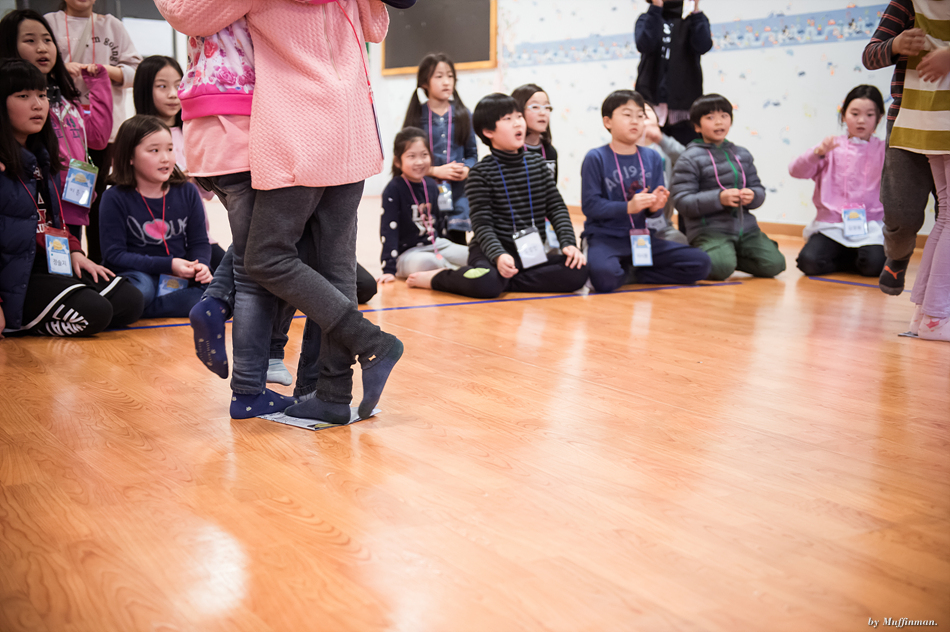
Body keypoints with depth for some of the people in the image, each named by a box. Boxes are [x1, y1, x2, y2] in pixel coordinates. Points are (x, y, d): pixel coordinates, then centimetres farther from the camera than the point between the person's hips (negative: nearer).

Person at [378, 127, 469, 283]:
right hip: (407, 253, -6)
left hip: (436, 244, 6)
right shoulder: (393, 190, -14)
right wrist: (389, 269, -21)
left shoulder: (431, 185, 5)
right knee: (425, 262, -37)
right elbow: (389, 230, -17)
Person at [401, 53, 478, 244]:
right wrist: (436, 171, -13)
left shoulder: (463, 115, 8)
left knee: (458, 242, 1)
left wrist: (466, 169, -8)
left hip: (457, 194, 2)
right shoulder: (417, 116, 1)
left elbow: (472, 154, 12)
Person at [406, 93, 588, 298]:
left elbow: (557, 207, 6)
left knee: (577, 272, -20)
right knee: (484, 284, -38)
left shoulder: (537, 164, 9)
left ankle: (505, 280, -13)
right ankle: (435, 277, -5)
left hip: (531, 252, 5)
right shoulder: (481, 173, -5)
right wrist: (498, 256, -30)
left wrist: (568, 243, -10)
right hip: (491, 252, -5)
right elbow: (482, 223, -12)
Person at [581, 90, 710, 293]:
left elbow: (655, 210, 10)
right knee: (604, 276, -39)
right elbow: (590, 205, -12)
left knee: (700, 263, -10)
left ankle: (629, 274, -2)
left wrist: (656, 207, -14)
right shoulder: (596, 158, -5)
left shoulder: (652, 158, 9)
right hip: (605, 237, -5)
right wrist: (628, 207, -21)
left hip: (643, 237, 5)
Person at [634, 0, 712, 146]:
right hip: (651, 98, 0)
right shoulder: (647, 19, 14)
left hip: (685, 103, 0)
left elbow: (703, 45, -8)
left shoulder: (694, 19, 13)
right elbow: (644, 44, -8)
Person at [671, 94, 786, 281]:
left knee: (774, 264, -12)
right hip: (709, 229, -6)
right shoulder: (689, 159, -2)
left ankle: (729, 255, 13)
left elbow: (759, 190, 18)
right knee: (721, 268, -31)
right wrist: (719, 198, -23)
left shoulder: (742, 154, 17)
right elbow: (682, 202, -11)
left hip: (745, 227, 6)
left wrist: (752, 196, -8)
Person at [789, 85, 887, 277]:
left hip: (869, 226, 0)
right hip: (831, 224, 0)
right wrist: (818, 153, -22)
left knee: (873, 265, -27)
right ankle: (852, 260, 5)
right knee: (808, 262, -23)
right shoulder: (833, 147, 6)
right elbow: (796, 171, -5)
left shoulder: (882, 150, 7)